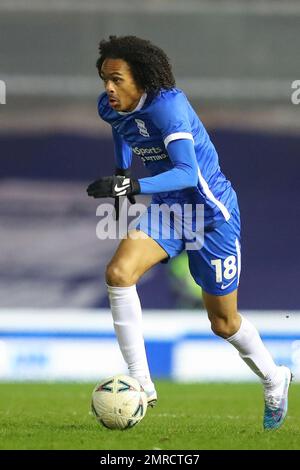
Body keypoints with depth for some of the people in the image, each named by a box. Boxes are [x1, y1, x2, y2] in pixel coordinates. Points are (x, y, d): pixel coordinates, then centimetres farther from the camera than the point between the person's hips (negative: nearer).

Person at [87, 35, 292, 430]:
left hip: (212, 212, -6)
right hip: (167, 208, 6)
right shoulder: (111, 107, -7)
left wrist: (132, 186, -51)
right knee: (118, 272, -22)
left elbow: (188, 173, -40)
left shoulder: (168, 106, -30)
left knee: (224, 322, 6)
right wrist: (120, 170, 19)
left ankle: (274, 381, 36)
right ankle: (141, 386, -17)